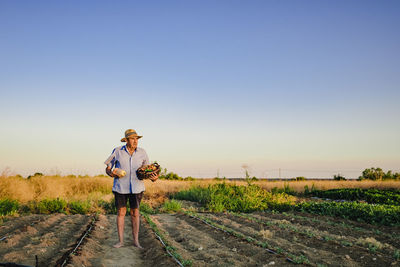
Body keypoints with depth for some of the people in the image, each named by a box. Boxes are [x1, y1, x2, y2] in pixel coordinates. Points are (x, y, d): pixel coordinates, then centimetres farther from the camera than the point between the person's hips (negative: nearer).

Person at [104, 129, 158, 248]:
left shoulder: (142, 153, 2)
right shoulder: (117, 151, -3)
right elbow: (108, 168, 4)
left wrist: (153, 176, -12)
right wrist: (111, 173, -19)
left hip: (136, 187, 1)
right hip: (121, 187, -1)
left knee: (135, 212, 4)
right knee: (121, 212, 2)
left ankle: (136, 241, 13)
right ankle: (120, 241, 13)